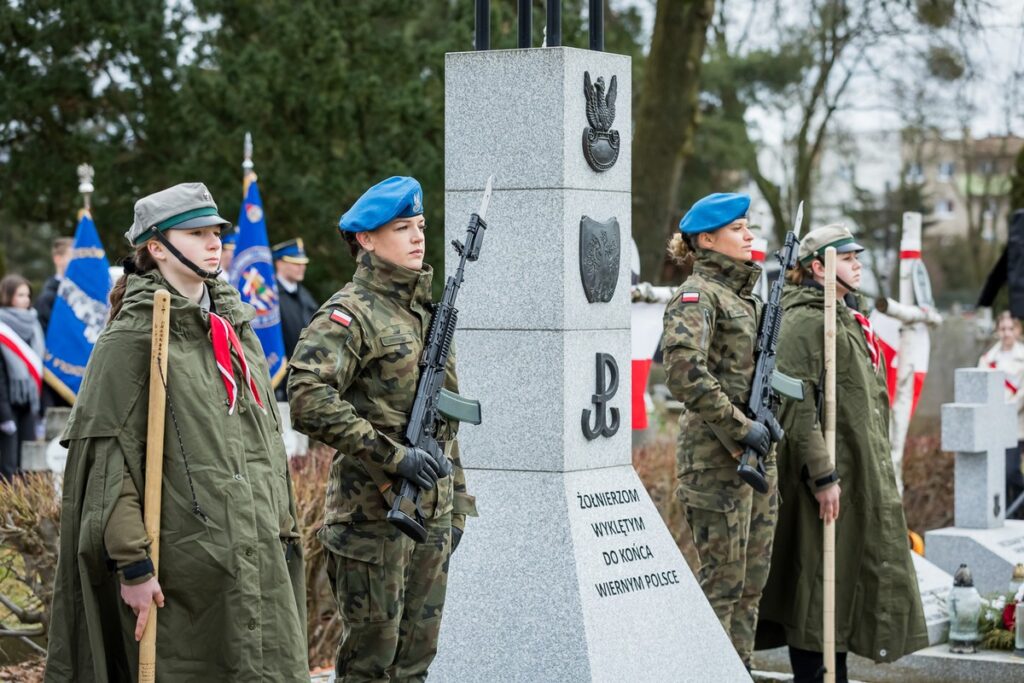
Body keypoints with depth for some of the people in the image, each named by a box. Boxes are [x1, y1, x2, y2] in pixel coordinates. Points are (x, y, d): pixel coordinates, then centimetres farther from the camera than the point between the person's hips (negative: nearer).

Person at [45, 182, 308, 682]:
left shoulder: (235, 328, 14)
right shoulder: (132, 339, -8)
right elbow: (109, 458, -12)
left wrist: (284, 530, 17)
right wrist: (132, 564, -17)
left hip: (258, 557, 7)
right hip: (183, 561, -7)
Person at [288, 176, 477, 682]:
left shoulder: (428, 312, 15)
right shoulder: (351, 313, -10)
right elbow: (307, 398, -24)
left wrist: (456, 507, 18)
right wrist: (391, 454, -24)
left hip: (432, 517, 7)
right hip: (371, 516, -7)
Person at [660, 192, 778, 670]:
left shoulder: (745, 294, 16)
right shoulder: (698, 295, -11)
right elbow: (684, 371, -24)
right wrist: (739, 427, -21)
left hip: (756, 454, 9)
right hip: (716, 455, -9)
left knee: (752, 578, 12)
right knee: (722, 580, -4)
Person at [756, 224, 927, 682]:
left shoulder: (847, 319, 19)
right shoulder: (804, 322, -13)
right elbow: (797, 405, -20)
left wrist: (877, 468, 22)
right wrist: (822, 475, -24)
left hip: (863, 473, 10)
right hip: (829, 476, -10)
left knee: (847, 580, 14)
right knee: (819, 581, -5)